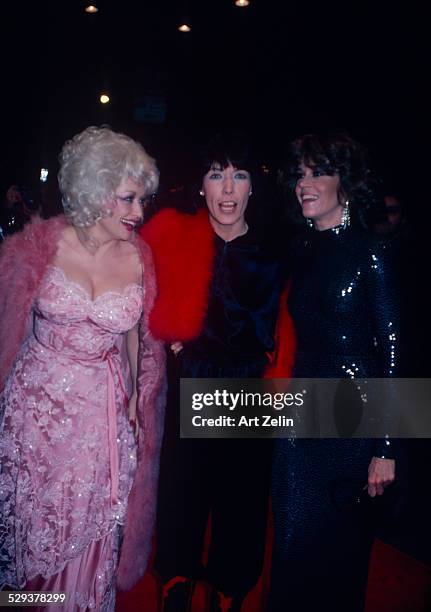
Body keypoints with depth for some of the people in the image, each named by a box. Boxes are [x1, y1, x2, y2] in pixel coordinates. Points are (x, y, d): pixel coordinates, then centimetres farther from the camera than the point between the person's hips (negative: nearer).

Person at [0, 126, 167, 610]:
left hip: (103, 412, 1)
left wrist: (134, 404, 9)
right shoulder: (41, 244, -9)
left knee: (90, 530, 15)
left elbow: (133, 336, 6)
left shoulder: (138, 259, -5)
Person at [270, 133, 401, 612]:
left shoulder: (369, 253, -11)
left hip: (353, 420, -5)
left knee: (340, 545, 11)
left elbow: (392, 350, -12)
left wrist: (385, 448, -14)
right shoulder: (302, 250, 6)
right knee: (294, 540, 14)